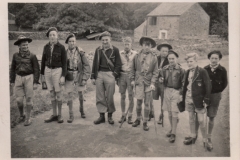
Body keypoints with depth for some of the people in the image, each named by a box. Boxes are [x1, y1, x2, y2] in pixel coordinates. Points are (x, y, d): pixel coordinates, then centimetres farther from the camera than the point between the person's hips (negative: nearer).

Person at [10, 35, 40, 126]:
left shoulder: (32, 56, -5)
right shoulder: (15, 55, 5)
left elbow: (36, 70, -4)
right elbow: (13, 69, 13)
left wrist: (36, 82, -8)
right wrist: (12, 81, 10)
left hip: (29, 78, -3)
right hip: (18, 78, 3)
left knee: (28, 99, 3)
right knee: (19, 100, 3)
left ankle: (28, 118, 17)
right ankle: (21, 115, 27)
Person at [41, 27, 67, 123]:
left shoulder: (61, 47, -7)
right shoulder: (46, 47, 5)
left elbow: (64, 62, -7)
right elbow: (43, 61, 11)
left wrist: (63, 76, -13)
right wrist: (42, 74, 10)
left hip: (57, 71, -4)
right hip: (47, 70, 4)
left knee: (58, 93, 0)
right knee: (52, 94, 10)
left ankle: (60, 115, 15)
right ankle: (54, 115, 19)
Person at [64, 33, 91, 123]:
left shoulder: (80, 52, -6)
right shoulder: (65, 52, -1)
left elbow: (86, 65, -5)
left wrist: (85, 78, -10)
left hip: (78, 74, -1)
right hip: (69, 76, 1)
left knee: (80, 94, 12)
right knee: (69, 95, 2)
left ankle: (81, 109, 38)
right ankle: (71, 115, 12)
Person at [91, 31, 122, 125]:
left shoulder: (115, 50, 1)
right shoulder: (98, 50, 11)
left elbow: (118, 64, 2)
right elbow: (95, 63, 12)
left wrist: (115, 74, -9)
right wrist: (93, 77, 8)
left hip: (110, 74, -3)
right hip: (99, 74, 3)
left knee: (110, 97, 1)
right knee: (100, 97, 5)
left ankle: (110, 116, 16)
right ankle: (101, 116, 16)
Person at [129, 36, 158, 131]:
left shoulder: (154, 57, 1)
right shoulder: (137, 56, 4)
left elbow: (155, 72, 2)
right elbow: (133, 69, 10)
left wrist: (153, 83, -7)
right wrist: (132, 79, 5)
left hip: (148, 83, 0)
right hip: (138, 81, 1)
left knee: (147, 103, 4)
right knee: (139, 101, 4)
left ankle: (145, 122, 16)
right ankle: (138, 119, 25)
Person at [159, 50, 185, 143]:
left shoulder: (180, 70, -7)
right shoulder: (165, 69, 6)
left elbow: (183, 84, -6)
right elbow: (161, 78, 16)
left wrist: (181, 94, -12)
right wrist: (160, 80, -8)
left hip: (176, 92, -5)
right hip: (167, 91, 5)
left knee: (174, 113, -4)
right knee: (169, 112, 13)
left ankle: (173, 134, 3)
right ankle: (172, 129, 30)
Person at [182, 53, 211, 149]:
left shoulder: (202, 72, -12)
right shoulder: (188, 72, 5)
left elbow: (208, 86, -12)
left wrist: (206, 99, -14)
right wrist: (183, 97, 10)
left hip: (198, 99, -6)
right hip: (188, 98, 6)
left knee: (200, 121, -1)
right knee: (191, 119, 15)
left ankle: (205, 140, 15)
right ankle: (193, 137, 30)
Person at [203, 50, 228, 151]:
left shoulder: (222, 70, -7)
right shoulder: (205, 69, -4)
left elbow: (224, 84, 2)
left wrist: (216, 92, 1)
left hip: (215, 96, -1)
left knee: (211, 117, 6)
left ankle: (209, 138, 18)